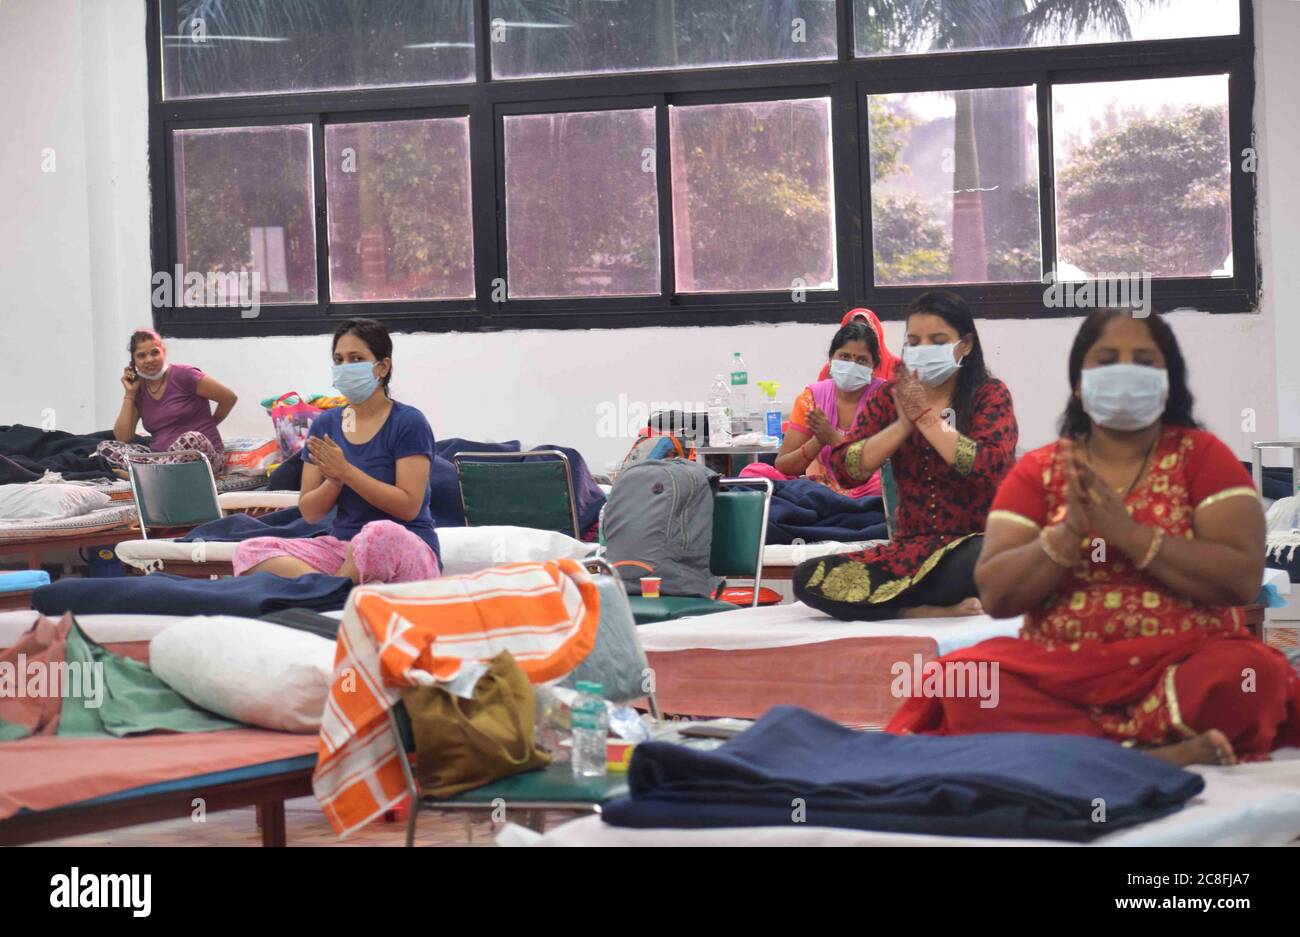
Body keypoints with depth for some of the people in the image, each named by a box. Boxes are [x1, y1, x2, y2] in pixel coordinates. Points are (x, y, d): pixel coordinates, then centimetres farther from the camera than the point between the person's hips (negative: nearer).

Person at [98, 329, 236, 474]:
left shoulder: (183, 375, -6)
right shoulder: (138, 389, 10)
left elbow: (230, 397, -3)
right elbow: (122, 438, 3)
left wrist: (209, 424, 10)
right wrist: (129, 394, 2)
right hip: (160, 457, 5)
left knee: (191, 438, -40)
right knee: (105, 447, -10)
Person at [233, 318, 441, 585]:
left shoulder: (408, 423, -5)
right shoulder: (325, 424, 10)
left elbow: (409, 507, -13)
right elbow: (309, 513, 8)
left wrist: (345, 470, -15)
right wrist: (334, 481, -13)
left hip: (404, 549, -6)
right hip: (343, 545, 6)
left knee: (380, 533, -43)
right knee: (250, 551, -18)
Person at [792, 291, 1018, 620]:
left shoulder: (989, 394, 1)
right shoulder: (888, 398, 10)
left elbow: (994, 467, -18)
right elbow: (846, 471, -2)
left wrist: (927, 419, -13)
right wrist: (903, 425, -13)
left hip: (974, 546, -5)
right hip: (910, 550, 5)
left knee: (980, 560, -43)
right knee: (807, 578, -19)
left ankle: (895, 606, -17)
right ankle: (935, 611, -25)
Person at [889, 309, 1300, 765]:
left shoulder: (1202, 456, 5)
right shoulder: (1038, 470, 9)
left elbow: (1243, 579, -9)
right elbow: (996, 595, 0)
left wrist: (1127, 532, -15)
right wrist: (1069, 532, -15)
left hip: (1182, 665, -2)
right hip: (1060, 672, 2)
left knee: (1250, 675, -33)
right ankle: (1153, 753, -29)